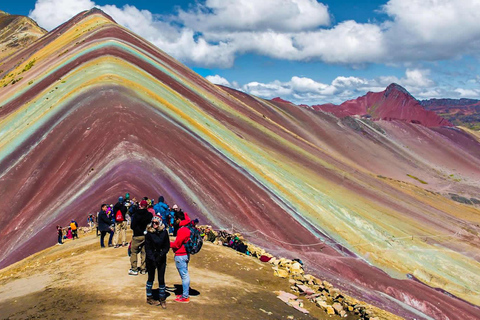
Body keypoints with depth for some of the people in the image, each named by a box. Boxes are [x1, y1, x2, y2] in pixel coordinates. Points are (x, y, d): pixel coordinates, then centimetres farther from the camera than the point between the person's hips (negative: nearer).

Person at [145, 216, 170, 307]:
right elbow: (147, 248, -6)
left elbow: (167, 246, 0)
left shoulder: (164, 232, -3)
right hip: (151, 259, -1)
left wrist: (161, 256, -12)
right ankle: (149, 297, 24)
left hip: (161, 259, 1)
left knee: (161, 279, 2)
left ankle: (162, 299, 14)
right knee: (151, 278, 11)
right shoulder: (149, 233, -7)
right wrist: (152, 259, -14)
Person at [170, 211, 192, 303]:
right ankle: (186, 294, 27)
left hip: (180, 256, -10)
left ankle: (185, 297, 3)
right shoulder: (187, 228, 9)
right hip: (185, 254, 10)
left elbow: (176, 244, -16)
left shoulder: (182, 230, -20)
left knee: (184, 275, -4)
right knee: (185, 274, 17)